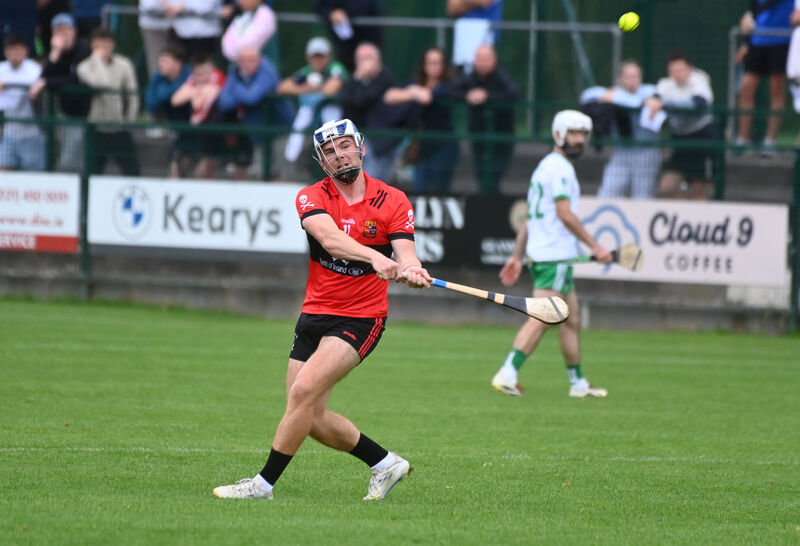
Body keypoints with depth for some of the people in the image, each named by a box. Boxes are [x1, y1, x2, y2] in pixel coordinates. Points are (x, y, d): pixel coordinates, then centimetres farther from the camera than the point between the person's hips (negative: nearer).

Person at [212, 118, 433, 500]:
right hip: (314, 315, 4)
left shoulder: (393, 201, -3)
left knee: (304, 391, -20)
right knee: (313, 419, 2)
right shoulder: (312, 197, -3)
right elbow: (330, 238, -24)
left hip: (360, 318, -4)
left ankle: (265, 483, -11)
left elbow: (405, 255, -13)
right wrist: (374, 257, -43)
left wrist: (411, 271, -39)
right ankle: (385, 463, 23)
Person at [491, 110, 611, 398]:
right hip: (554, 256, -10)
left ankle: (578, 382, 18)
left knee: (572, 319, 13)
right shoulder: (560, 167, -10)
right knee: (541, 319, -14)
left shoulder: (545, 166, 21)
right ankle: (507, 374, -19)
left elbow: (528, 218, 21)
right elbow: (565, 213, -17)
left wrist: (517, 256, 21)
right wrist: (595, 246, -14)